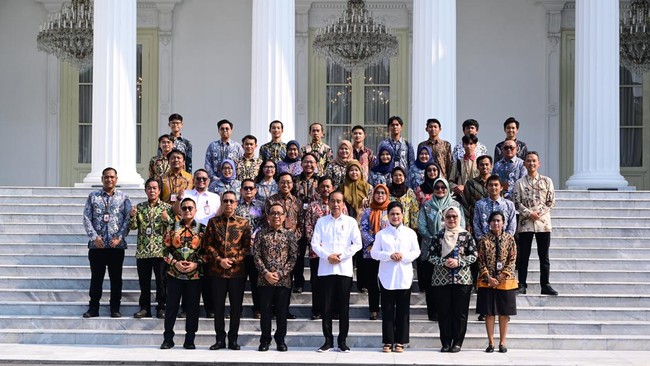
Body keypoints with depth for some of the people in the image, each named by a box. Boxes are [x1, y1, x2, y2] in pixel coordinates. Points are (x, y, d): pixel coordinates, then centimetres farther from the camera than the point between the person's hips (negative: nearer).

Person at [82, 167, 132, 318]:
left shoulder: (123, 197, 6)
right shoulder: (93, 197, 7)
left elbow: (128, 219, 0)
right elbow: (87, 218, 2)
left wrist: (119, 237, -10)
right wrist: (94, 237, -9)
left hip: (117, 245, 0)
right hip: (97, 244, 0)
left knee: (116, 278, 5)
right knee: (96, 277, 5)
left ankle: (115, 308, 13)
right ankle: (93, 308, 11)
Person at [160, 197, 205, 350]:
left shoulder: (202, 229, 3)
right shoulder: (172, 227, 4)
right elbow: (166, 249, 3)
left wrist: (196, 264, -12)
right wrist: (175, 263, -11)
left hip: (194, 275, 0)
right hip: (174, 274, 0)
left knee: (192, 308, 4)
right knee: (171, 306, 3)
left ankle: (190, 340, 14)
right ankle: (168, 339, 12)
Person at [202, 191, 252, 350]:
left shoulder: (244, 223, 3)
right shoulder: (213, 222, 5)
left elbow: (247, 246, 1)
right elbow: (208, 245, 1)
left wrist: (234, 260, -11)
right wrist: (219, 260, -11)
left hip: (237, 271, -1)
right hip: (217, 271, 1)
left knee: (236, 306, 5)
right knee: (218, 306, 6)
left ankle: (233, 339, 15)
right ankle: (220, 339, 15)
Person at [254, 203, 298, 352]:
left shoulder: (290, 235, 4)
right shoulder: (261, 234, 5)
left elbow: (293, 257, -1)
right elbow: (257, 256, 1)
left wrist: (280, 273, -10)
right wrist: (266, 273, -10)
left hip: (284, 280, 0)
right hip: (264, 280, 0)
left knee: (282, 312, 5)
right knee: (265, 311, 5)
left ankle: (280, 340, 17)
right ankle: (265, 340, 15)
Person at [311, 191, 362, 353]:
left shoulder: (350, 222, 5)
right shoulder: (321, 221, 8)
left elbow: (357, 244, -1)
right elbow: (315, 244, 2)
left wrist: (341, 256, -10)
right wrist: (327, 256, -13)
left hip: (344, 269, -1)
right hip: (325, 269, 1)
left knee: (343, 307, 2)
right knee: (326, 306, 2)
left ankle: (342, 341, 9)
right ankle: (328, 340, 9)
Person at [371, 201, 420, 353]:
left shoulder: (410, 233, 7)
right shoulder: (381, 234, 5)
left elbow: (416, 251, 5)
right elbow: (374, 253, 1)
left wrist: (404, 256, -13)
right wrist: (389, 256, -15)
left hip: (404, 276, 1)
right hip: (387, 276, 0)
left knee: (403, 310, 2)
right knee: (387, 310, 2)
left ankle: (400, 341, 9)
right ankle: (388, 341, 8)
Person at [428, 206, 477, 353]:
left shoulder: (466, 235, 3)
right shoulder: (438, 236, 6)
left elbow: (473, 255, 1)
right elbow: (431, 256, 3)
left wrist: (458, 262, -12)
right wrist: (443, 262, -13)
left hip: (462, 279, -1)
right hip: (441, 279, 1)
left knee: (460, 312, 1)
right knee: (444, 311, 3)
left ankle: (457, 342, 10)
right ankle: (446, 342, 11)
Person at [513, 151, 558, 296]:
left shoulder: (547, 181, 6)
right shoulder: (520, 183, 5)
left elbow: (551, 201, 3)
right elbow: (517, 203, 0)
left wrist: (539, 213, -9)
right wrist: (529, 213, -13)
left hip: (543, 223, 0)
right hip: (525, 223, 0)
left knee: (544, 256, 4)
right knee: (523, 255, 2)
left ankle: (545, 285, 9)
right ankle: (522, 285, 7)